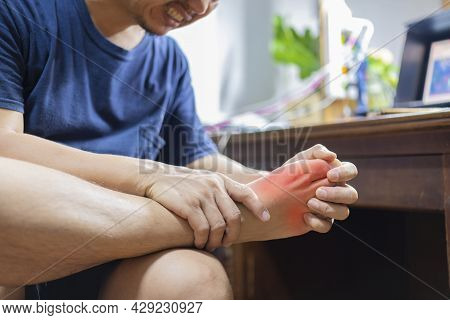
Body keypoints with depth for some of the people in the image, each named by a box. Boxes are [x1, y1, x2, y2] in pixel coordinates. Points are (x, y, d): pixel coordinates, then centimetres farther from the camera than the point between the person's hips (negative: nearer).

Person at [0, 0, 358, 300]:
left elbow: (200, 162, 7)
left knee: (194, 279, -34)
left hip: (112, 266, 1)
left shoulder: (171, 61, 13)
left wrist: (272, 187, -14)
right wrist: (152, 177, -25)